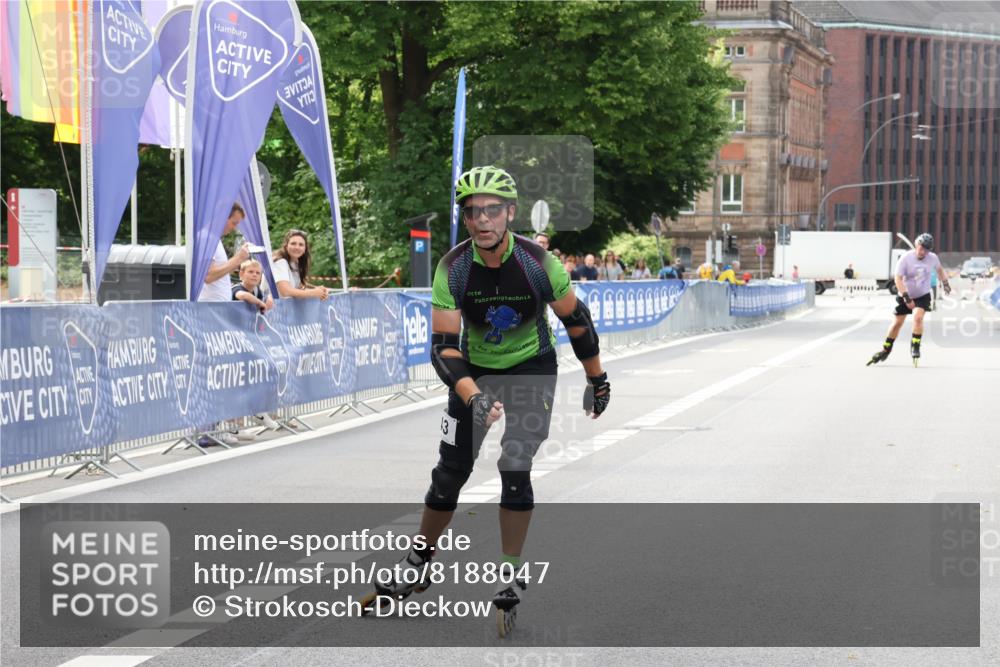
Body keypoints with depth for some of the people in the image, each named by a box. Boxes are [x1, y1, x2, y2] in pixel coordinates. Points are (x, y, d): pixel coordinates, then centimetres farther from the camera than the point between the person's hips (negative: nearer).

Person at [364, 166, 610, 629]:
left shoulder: (537, 262, -24)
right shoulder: (452, 269, -22)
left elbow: (576, 320, -8)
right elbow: (443, 347, -25)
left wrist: (598, 381, 0)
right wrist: (474, 399, -41)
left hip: (532, 368, -1)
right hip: (475, 370, 1)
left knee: (514, 467, -15)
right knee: (450, 471, 2)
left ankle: (512, 574, -2)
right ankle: (416, 568, 18)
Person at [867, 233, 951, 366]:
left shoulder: (933, 258, -10)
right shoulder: (906, 258, -20)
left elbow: (939, 269, 15)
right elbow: (898, 278, -22)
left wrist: (945, 283, 19)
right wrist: (907, 298, -27)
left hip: (923, 295, 1)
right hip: (905, 295, -1)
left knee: (918, 317, -23)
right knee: (897, 322, 5)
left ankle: (915, 346, -8)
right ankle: (886, 349, 21)